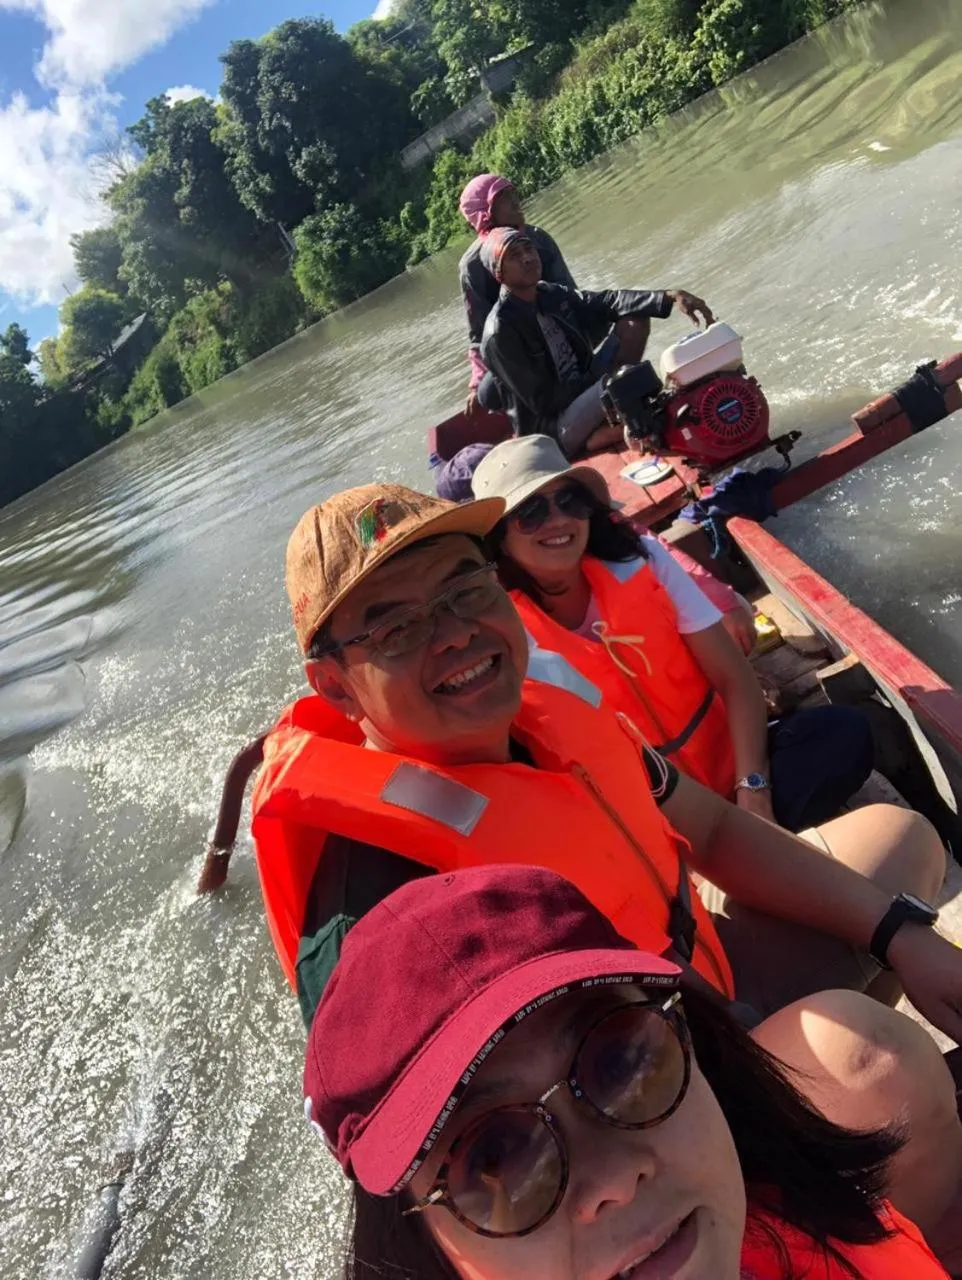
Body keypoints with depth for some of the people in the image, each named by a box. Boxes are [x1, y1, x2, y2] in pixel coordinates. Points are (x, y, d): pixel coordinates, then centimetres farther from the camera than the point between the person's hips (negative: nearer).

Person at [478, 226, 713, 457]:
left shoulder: (551, 294, 5)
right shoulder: (500, 333, -18)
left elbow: (607, 302, -3)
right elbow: (542, 402, -18)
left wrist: (670, 296, -16)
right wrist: (602, 375, -14)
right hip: (551, 430, -9)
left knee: (635, 321, 1)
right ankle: (602, 434, -6)